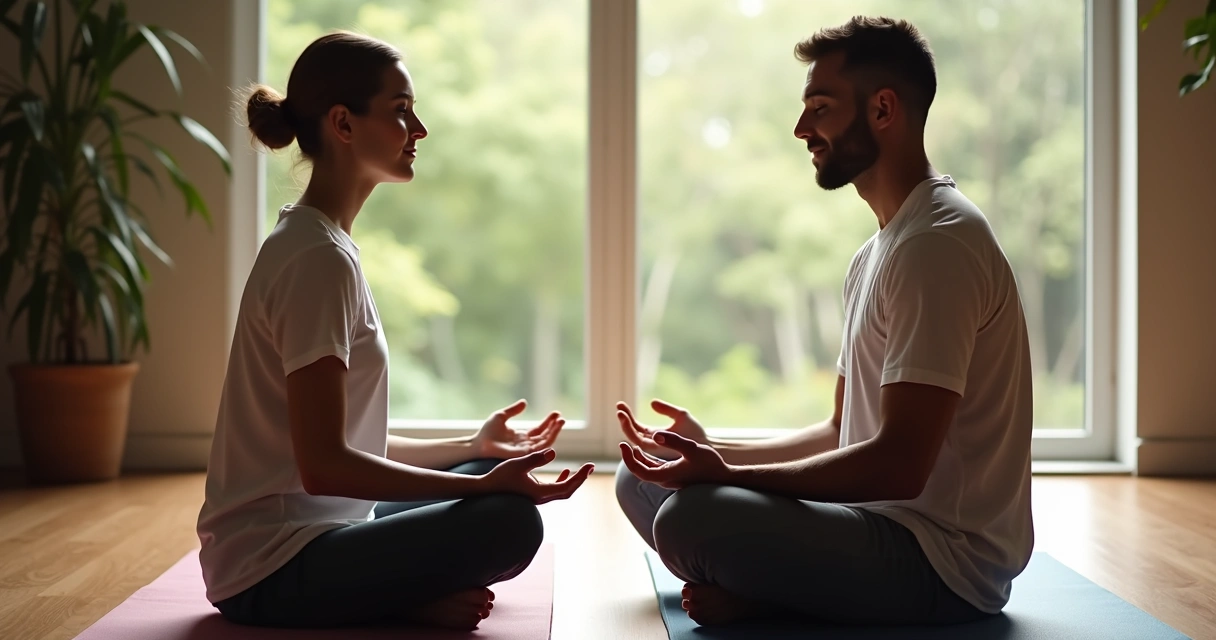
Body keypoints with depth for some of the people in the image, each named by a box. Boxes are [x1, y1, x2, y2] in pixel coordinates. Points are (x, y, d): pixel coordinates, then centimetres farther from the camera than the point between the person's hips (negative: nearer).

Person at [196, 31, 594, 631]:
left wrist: (476, 449, 12)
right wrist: (483, 483, -21)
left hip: (314, 529, 10)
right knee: (508, 522, -26)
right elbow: (323, 465, -23)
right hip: (272, 570, -10)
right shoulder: (319, 259, -18)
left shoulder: (318, 244, 12)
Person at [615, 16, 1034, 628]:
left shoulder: (938, 245, -18)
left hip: (949, 559, -10)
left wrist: (729, 475, -21)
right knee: (642, 478, 12)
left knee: (693, 517, -32)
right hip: (885, 522, 10)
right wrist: (712, 451, 6)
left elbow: (900, 466, -24)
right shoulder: (875, 254, 16)